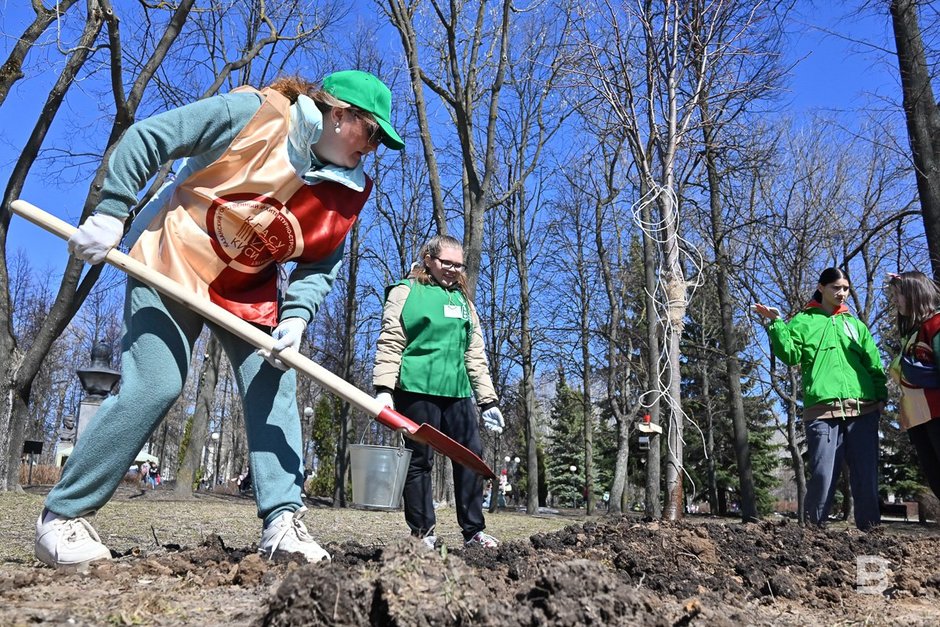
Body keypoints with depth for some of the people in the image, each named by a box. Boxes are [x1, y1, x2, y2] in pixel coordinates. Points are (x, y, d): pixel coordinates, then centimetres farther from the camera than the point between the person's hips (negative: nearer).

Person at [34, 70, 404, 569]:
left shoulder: (348, 192, -3)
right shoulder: (255, 113, -19)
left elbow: (321, 265, 0)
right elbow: (147, 137, -15)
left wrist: (296, 315, -18)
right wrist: (110, 213, -19)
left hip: (251, 289, 6)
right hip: (171, 262, -5)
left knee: (273, 386, -7)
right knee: (155, 386, -12)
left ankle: (282, 521, -2)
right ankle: (62, 515, 6)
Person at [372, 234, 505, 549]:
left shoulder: (463, 301, 21)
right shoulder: (405, 292, 4)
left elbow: (476, 355, 20)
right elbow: (390, 344, -4)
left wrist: (488, 400, 14)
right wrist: (384, 388, -14)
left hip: (458, 392, 6)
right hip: (417, 390, -5)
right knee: (419, 460, 1)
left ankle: (473, 530, 11)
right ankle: (422, 532, 12)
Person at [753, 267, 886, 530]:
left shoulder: (855, 324, 22)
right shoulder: (803, 320, 12)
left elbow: (873, 363, 18)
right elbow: (790, 355, -1)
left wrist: (881, 395, 6)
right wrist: (777, 324, -10)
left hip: (863, 409, 4)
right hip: (822, 409, -3)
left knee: (867, 476, 4)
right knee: (823, 474, -7)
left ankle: (871, 529, 13)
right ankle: (815, 528, 3)